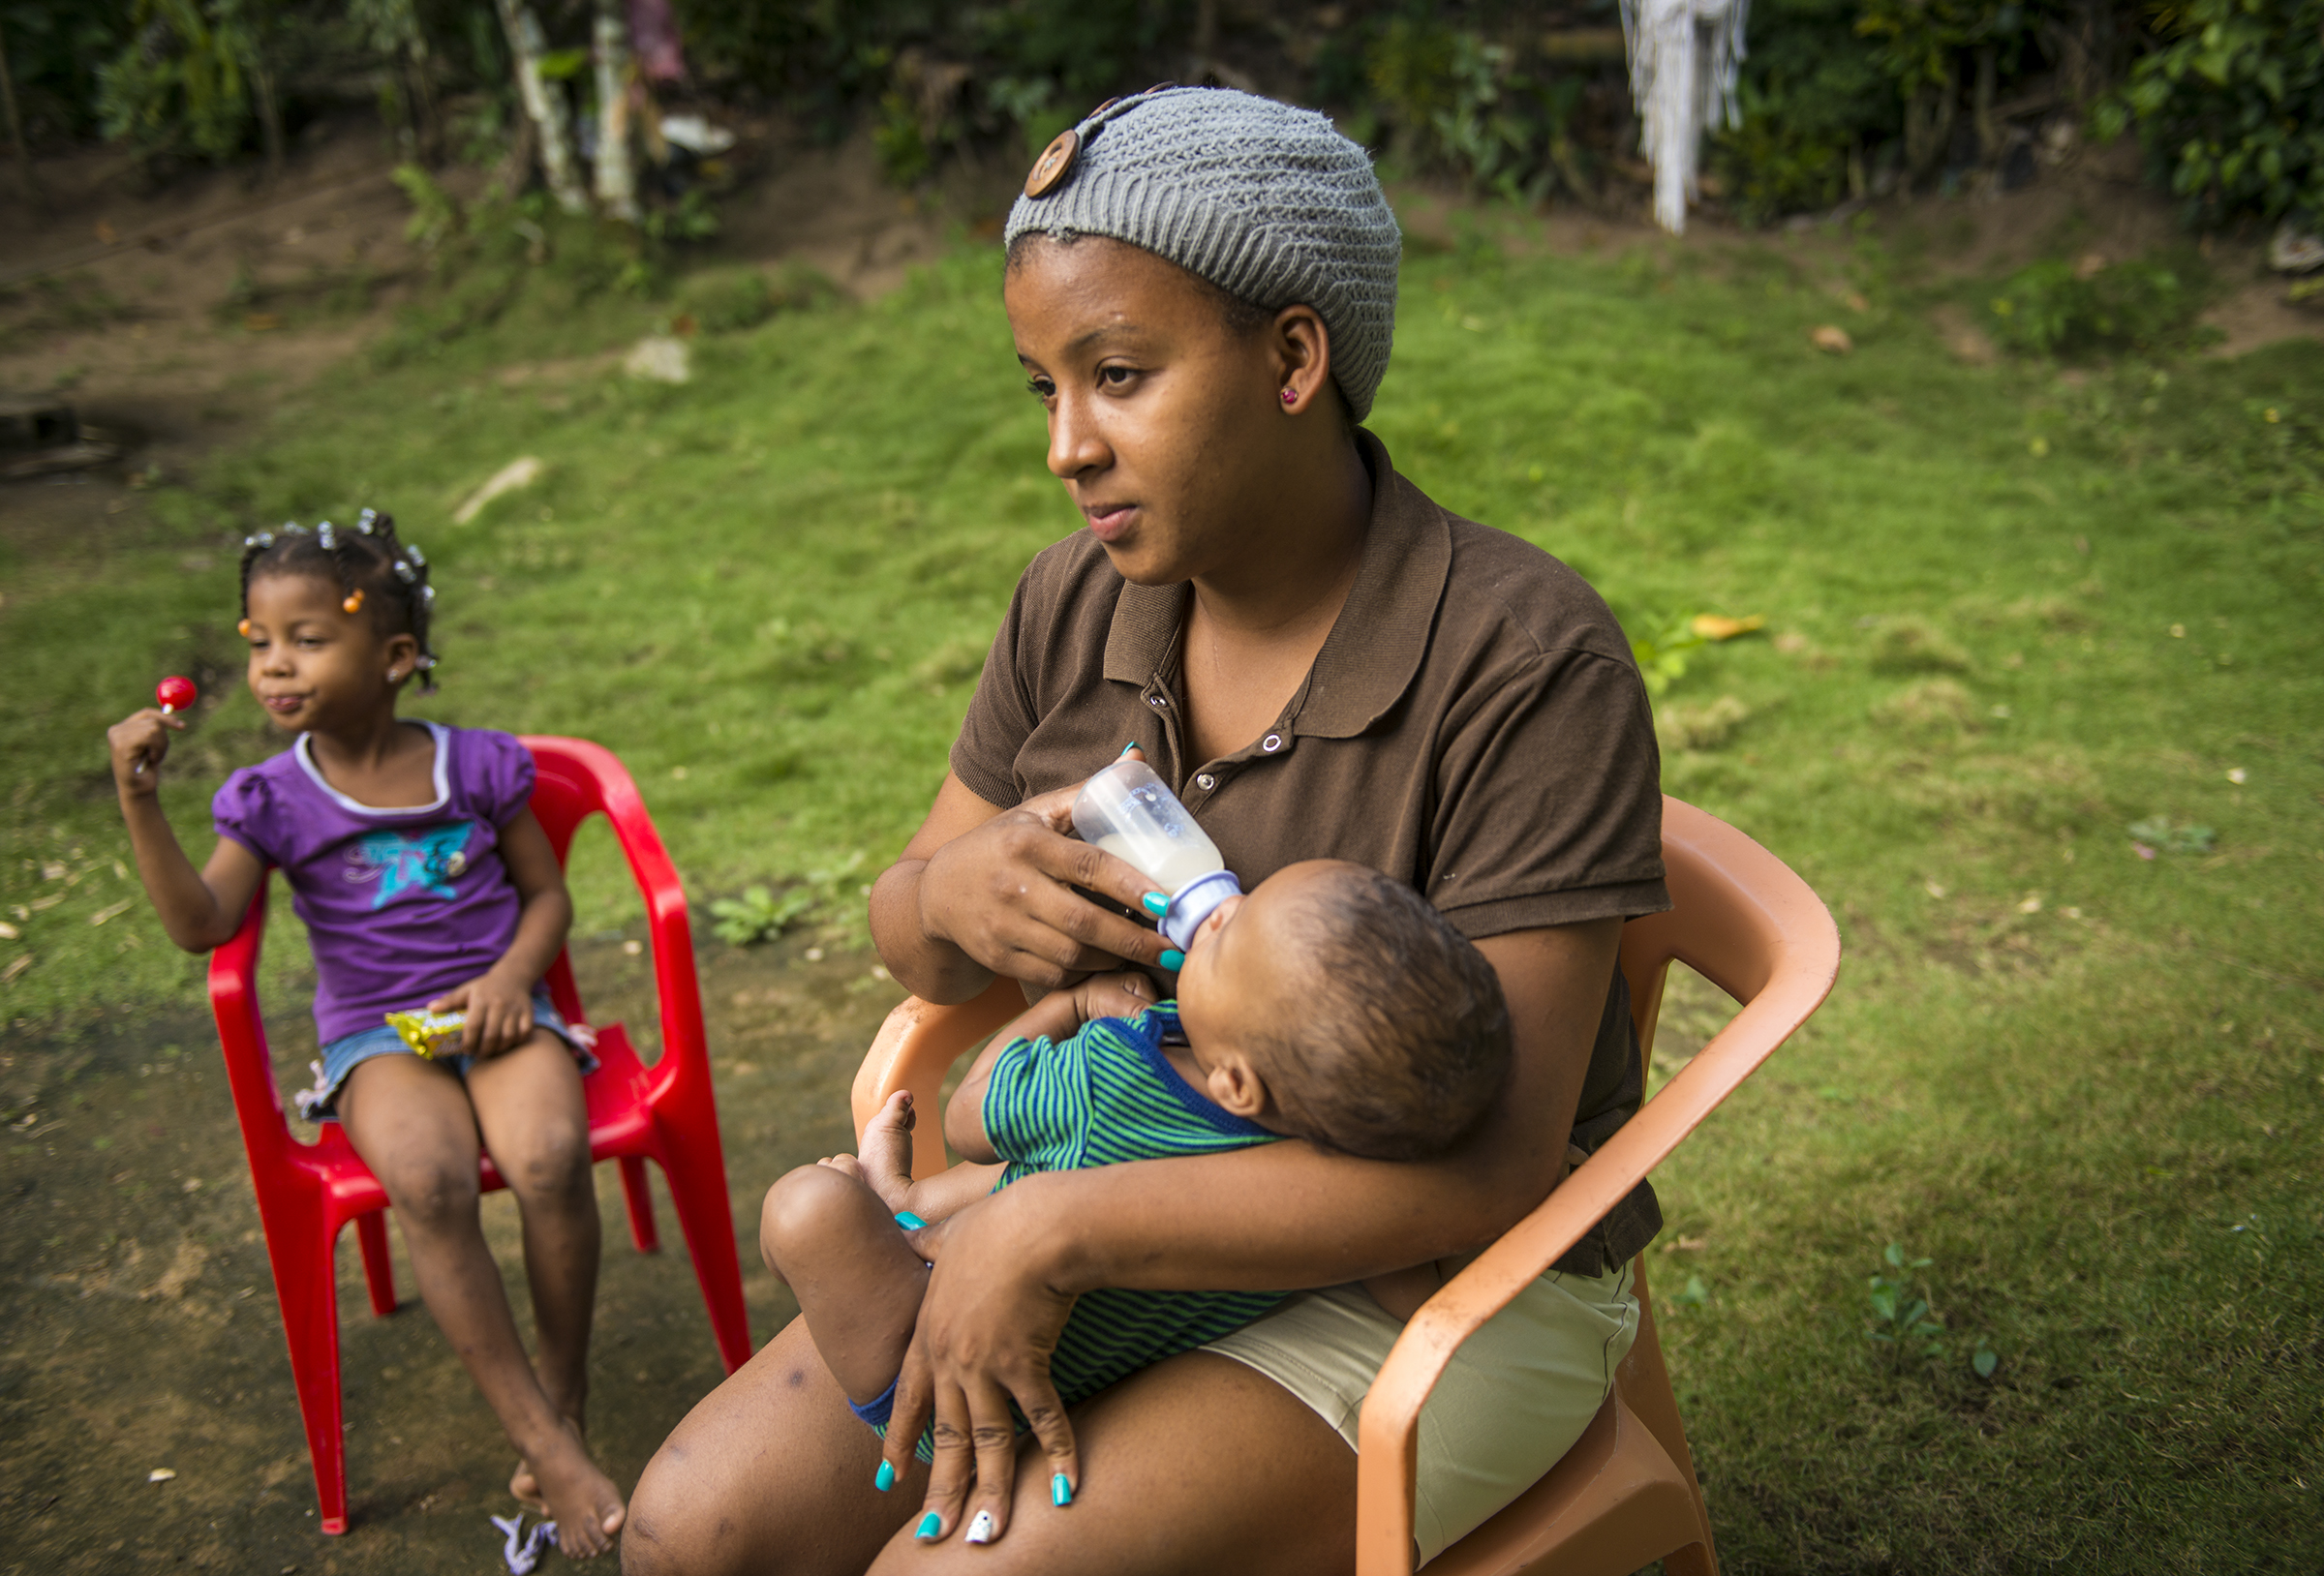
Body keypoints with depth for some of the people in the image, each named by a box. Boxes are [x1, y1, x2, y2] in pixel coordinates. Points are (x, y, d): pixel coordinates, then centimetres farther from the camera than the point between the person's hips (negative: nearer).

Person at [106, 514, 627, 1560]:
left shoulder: (478, 765, 3)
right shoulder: (273, 798, 3)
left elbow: (547, 893, 9)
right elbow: (200, 924, -9)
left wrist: (512, 976, -9)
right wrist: (139, 800, -17)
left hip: (494, 1010, 0)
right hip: (375, 1034, 0)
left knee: (548, 1156, -32)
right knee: (427, 1177, -33)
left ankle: (563, 1390, -7)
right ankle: (542, 1439, -24)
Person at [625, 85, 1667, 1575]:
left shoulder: (1528, 663, -22)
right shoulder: (1082, 603, -3)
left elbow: (1490, 1160, -25)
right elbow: (908, 931, 6)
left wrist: (1054, 1228, -27)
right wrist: (955, 896, -20)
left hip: (1451, 1288, -5)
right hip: (1121, 1221, 6)